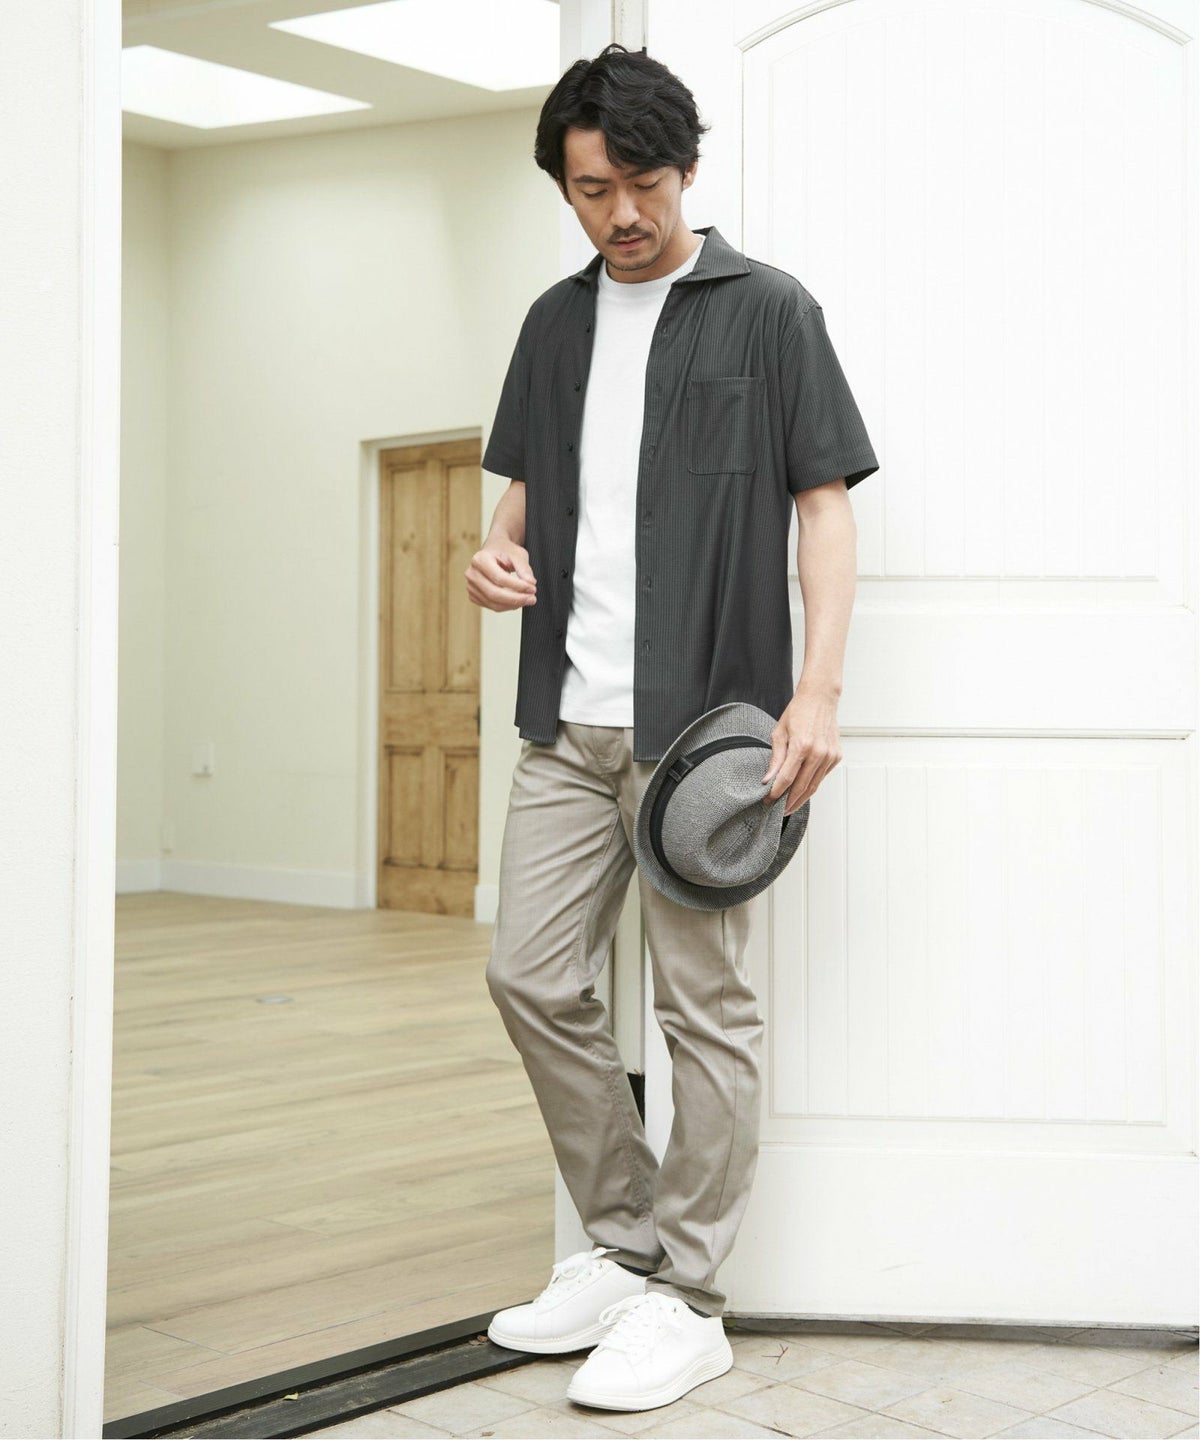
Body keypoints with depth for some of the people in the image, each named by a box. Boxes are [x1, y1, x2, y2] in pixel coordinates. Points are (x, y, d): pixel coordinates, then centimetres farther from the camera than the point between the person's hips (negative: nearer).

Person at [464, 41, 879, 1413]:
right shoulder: (556, 321, 16)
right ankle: (623, 1244, 23)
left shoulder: (767, 309, 0)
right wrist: (501, 548, -1)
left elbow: (824, 502, -4)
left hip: (704, 719, -6)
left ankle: (684, 1299, 12)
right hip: (568, 719, 6)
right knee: (532, 976, 6)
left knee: (705, 1005, 0)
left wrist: (817, 689, -13)